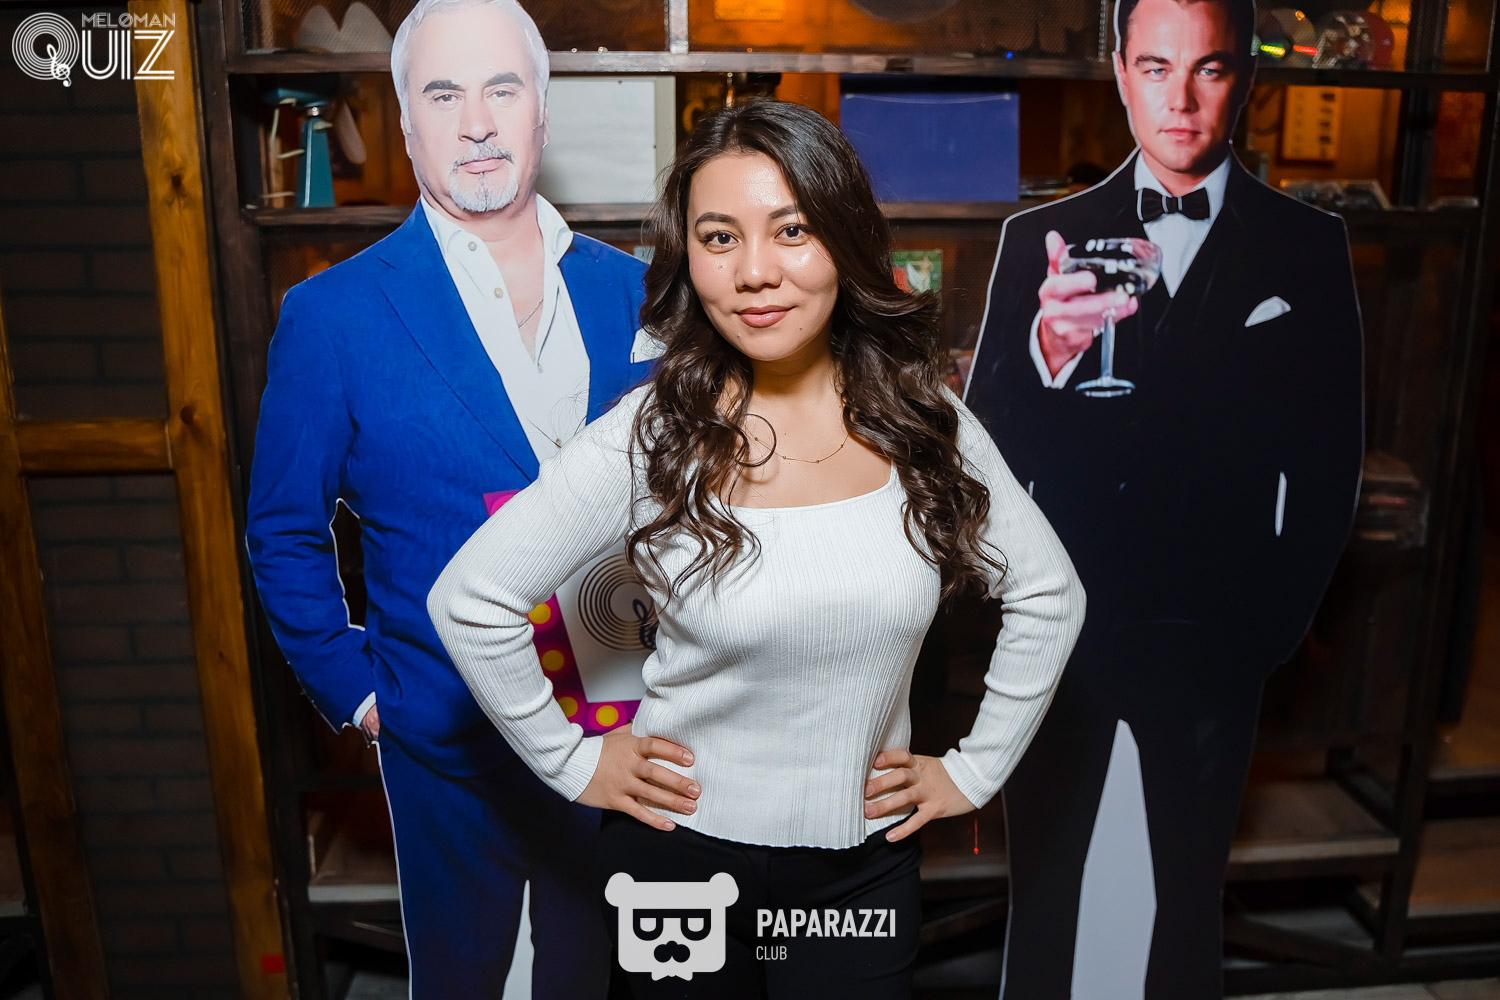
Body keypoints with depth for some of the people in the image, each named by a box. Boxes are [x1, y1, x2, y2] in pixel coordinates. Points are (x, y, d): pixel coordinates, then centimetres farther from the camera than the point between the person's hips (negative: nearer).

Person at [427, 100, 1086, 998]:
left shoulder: (923, 423, -7)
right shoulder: (651, 436, -15)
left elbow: (1049, 596, 4)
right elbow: (470, 601, -10)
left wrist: (974, 769, 2)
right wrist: (574, 762, -6)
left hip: (864, 863, 2)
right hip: (685, 852, -1)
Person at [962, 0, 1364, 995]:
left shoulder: (1308, 246, -1)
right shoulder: (1045, 238, -1)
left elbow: (1331, 455, 4)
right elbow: (990, 443, -9)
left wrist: (1281, 616, 2)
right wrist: (1047, 351, -29)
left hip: (1214, 632, 1)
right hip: (1064, 617, 0)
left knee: (1191, 881, 17)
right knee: (1042, 875, 13)